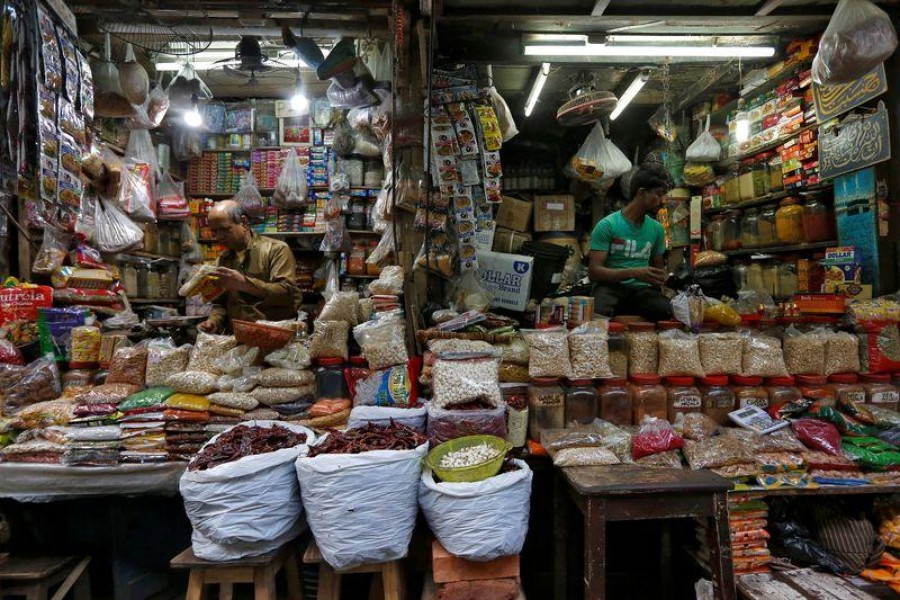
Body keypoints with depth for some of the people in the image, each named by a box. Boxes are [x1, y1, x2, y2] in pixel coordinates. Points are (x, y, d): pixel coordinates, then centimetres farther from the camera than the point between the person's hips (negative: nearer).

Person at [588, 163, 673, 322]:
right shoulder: (607, 225, -5)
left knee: (666, 312, -32)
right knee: (600, 312, -40)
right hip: (610, 286, -3)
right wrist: (633, 273, -23)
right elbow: (594, 272, -11)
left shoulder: (657, 229, 13)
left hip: (642, 289, 4)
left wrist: (663, 279, 0)